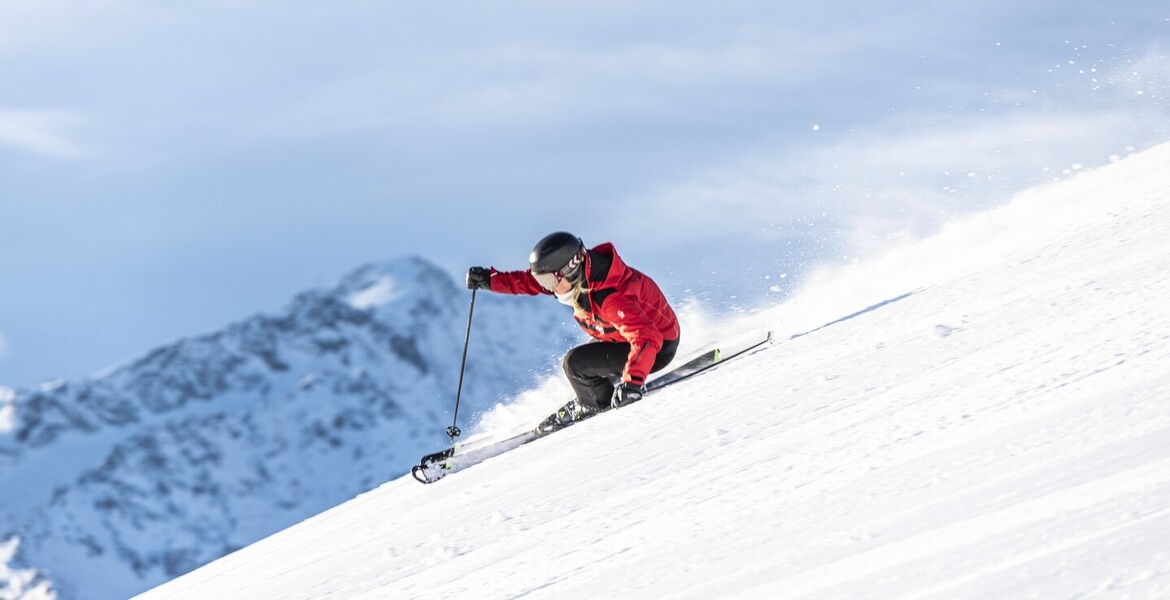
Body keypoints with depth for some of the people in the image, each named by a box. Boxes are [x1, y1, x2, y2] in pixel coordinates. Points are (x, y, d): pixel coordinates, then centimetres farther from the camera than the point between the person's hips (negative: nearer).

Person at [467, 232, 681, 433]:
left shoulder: (611, 300, -37)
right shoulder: (581, 272, -11)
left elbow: (646, 339, -45)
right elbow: (531, 281, 1)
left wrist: (632, 382, -57)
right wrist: (489, 280, -7)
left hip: (659, 347, -9)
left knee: (575, 363, -16)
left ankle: (597, 404, 8)